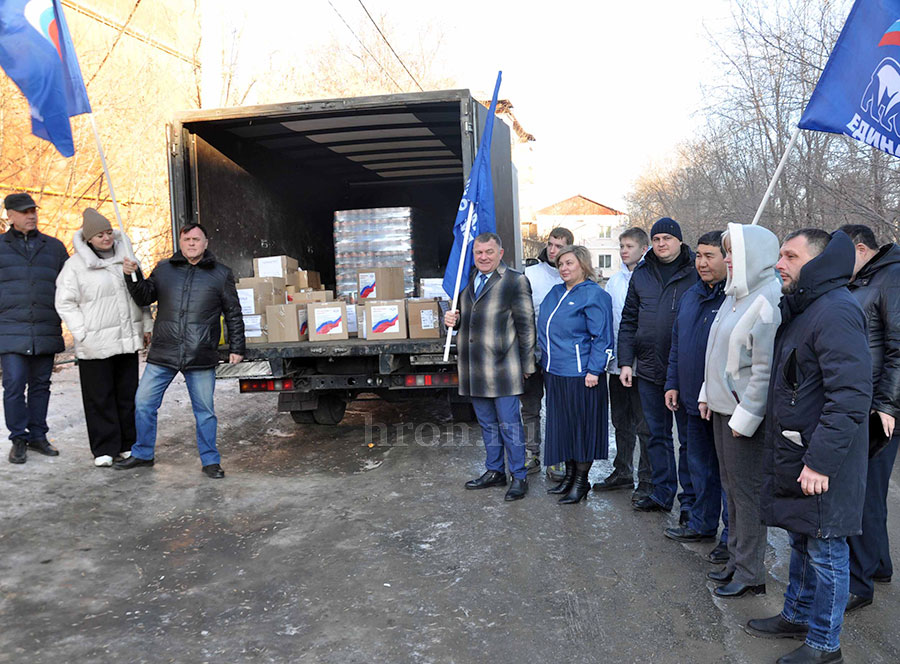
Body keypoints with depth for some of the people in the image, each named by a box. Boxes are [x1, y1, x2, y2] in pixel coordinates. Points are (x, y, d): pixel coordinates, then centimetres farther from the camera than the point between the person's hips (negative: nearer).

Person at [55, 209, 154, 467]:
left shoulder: (125, 255, 8)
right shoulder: (76, 264, -6)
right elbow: (65, 302, -4)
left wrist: (147, 324, 12)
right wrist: (82, 335, -11)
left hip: (127, 339, 5)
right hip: (95, 344, -4)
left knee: (128, 394, 10)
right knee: (100, 397, 2)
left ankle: (128, 445, 21)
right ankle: (104, 449, 11)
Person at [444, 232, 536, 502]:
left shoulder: (515, 280, -6)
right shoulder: (467, 280, 14)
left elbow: (526, 326, -6)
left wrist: (526, 365, -7)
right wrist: (451, 318, 3)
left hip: (502, 366, -6)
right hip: (474, 368, 7)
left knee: (509, 424, -1)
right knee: (487, 424, 16)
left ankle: (519, 477, 11)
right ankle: (494, 472, 29)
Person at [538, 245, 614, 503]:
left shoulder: (594, 295, -9)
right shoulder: (555, 293, 14)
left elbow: (602, 337, -12)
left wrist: (594, 370, -17)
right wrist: (544, 363, 19)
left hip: (580, 375, -8)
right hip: (554, 373, 8)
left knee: (582, 426, 2)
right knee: (561, 424, 13)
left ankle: (581, 481, 13)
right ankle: (569, 475, 26)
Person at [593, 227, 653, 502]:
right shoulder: (615, 280, 12)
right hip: (617, 361, 7)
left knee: (643, 425, 0)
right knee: (621, 421, 17)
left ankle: (647, 481, 11)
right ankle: (622, 473, 30)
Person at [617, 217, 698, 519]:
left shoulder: (696, 273, -4)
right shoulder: (641, 274, 9)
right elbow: (628, 321, 10)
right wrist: (625, 361, 2)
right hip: (649, 370, 5)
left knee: (689, 437, 5)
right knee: (657, 435, 14)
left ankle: (690, 499, 16)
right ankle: (662, 494, 26)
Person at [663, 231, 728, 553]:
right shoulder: (691, 295, 12)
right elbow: (677, 343, 19)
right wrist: (673, 383, 15)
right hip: (694, 402, 8)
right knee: (700, 465, 19)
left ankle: (733, 538, 18)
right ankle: (702, 524, 35)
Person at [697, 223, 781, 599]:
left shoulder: (768, 301, -18)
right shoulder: (736, 295, 11)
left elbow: (766, 368, -21)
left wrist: (745, 416, -19)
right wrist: (708, 394, 15)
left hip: (745, 413, -9)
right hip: (723, 406, 9)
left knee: (747, 490, 1)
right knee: (731, 485, 16)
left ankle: (751, 573, 13)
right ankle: (737, 559, 29)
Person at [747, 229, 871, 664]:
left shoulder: (836, 311, -20)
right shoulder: (800, 309, 13)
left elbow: (851, 396, -26)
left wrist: (820, 460, -26)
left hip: (822, 463, -10)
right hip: (794, 454, 10)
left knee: (825, 552, 5)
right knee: (801, 542, 22)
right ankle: (798, 616, 38)